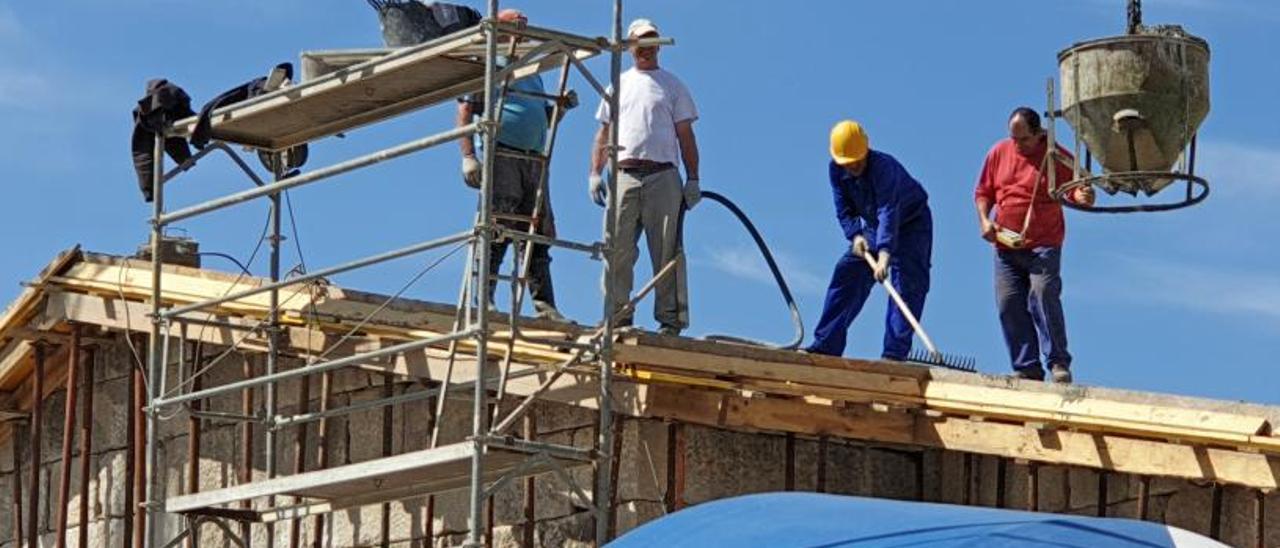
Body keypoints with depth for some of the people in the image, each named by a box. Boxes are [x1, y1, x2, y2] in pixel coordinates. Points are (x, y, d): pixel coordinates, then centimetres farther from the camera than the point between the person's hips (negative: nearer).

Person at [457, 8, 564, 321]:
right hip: (502, 153, -7)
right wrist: (468, 156, -14)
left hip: (535, 161, 7)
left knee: (539, 235, 2)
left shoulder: (533, 75, 28)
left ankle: (544, 305, 2)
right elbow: (465, 110, -2)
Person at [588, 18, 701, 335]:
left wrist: (693, 179, 2)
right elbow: (604, 133, 19)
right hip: (624, 175, 2)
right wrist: (595, 173, 7)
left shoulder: (673, 86, 16)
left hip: (663, 177, -2)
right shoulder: (618, 85, 21)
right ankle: (618, 316, -3)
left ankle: (670, 320, -7)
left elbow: (686, 136, 11)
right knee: (618, 251, -5)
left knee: (667, 253, -7)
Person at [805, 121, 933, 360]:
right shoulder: (836, 170, -15)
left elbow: (889, 213, -47)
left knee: (907, 284, -18)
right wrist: (855, 235, -26)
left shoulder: (884, 167, -36)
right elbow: (843, 209, -6)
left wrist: (884, 255, -57)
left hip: (911, 225, -6)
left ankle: (894, 353, -22)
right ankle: (825, 345, 2)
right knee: (846, 275, -1)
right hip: (873, 226, 6)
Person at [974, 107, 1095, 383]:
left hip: (1043, 245, -4)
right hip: (1005, 244, 4)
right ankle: (1027, 368, 5)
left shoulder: (1057, 156, -2)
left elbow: (1074, 189, -3)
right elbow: (983, 192, 16)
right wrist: (984, 220, 0)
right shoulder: (999, 153, 9)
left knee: (1044, 296, -19)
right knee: (1008, 304, -1)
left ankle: (1059, 363, -13)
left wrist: (1082, 196, -27)